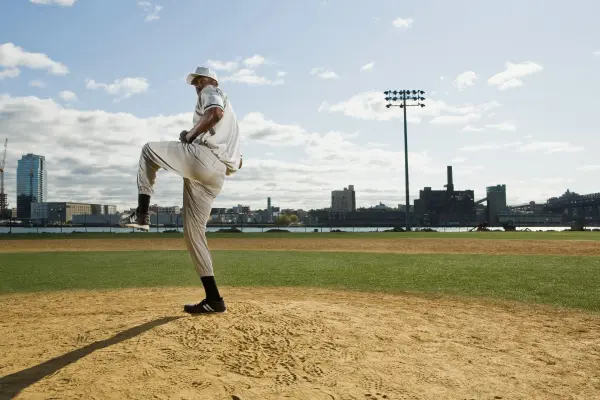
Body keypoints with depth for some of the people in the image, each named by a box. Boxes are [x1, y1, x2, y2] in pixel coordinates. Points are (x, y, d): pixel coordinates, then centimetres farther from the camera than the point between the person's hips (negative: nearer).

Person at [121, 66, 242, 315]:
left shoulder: (211, 92, 12)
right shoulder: (229, 116, 37)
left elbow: (215, 112, -17)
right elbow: (238, 161, 32)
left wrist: (191, 134, -6)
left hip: (203, 157, -9)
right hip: (216, 176, 9)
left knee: (149, 149, 10)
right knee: (193, 233, 8)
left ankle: (142, 214, -1)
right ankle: (213, 299, 6)